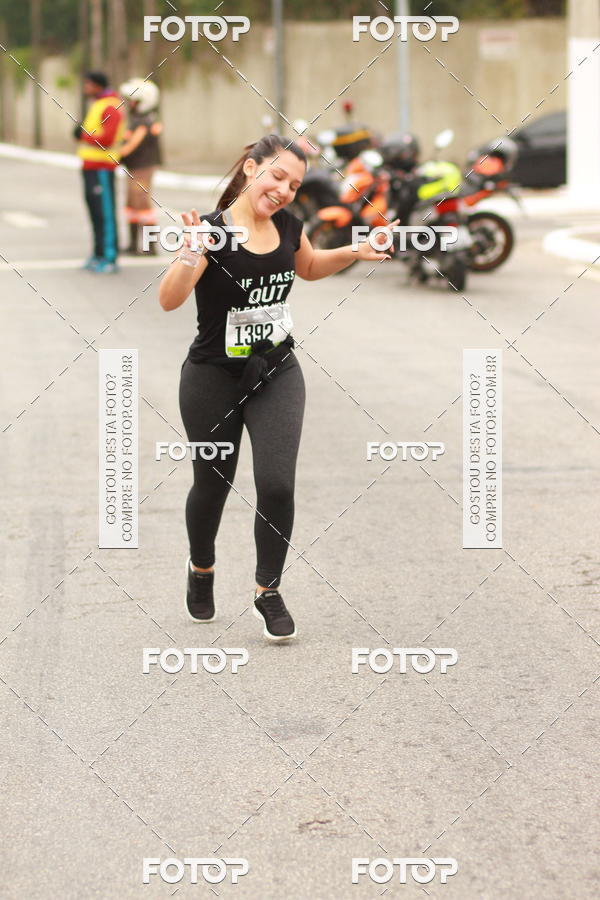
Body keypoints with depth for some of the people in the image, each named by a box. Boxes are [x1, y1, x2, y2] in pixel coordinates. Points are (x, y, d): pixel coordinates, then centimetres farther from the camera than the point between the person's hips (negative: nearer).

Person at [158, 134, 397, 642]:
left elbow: (308, 267, 22)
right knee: (213, 484, 13)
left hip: (276, 374, 3)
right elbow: (169, 300, -30)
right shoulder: (214, 230, -19)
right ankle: (202, 571, 42)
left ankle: (268, 591, 9)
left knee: (277, 485, -10)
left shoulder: (288, 226, -2)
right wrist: (190, 254, -47)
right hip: (213, 379, -3)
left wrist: (353, 252, 5)